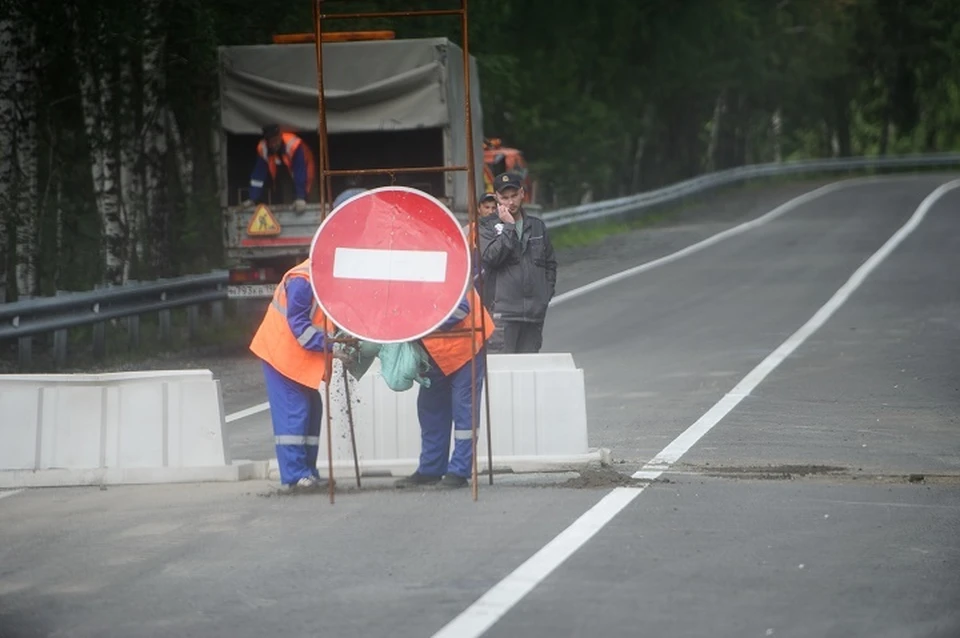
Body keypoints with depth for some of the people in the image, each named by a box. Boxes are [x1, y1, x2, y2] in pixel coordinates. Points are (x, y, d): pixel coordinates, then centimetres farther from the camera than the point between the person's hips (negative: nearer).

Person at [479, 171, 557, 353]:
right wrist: (508, 227, -10)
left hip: (535, 310, 4)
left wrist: (548, 292, 9)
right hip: (504, 309, -4)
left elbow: (550, 263, 22)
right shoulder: (488, 229, 3)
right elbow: (490, 257, -15)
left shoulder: (538, 226, 16)